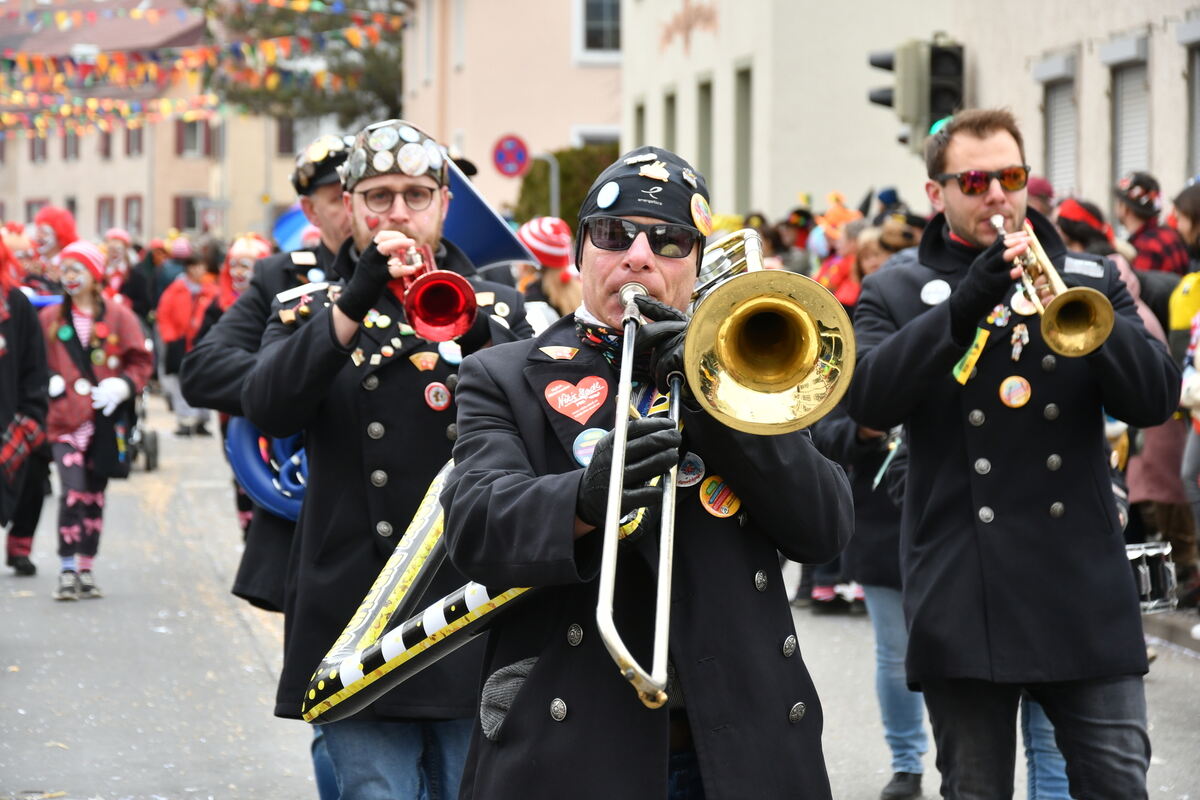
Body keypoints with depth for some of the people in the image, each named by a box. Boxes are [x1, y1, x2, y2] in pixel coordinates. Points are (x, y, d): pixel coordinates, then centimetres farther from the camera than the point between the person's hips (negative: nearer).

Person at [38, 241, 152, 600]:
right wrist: (49, 383, -4)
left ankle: (86, 568, 17)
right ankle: (67, 570, -12)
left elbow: (140, 362, 5)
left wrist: (123, 386, -10)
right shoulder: (50, 319, 8)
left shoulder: (118, 317, 4)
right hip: (66, 419, -1)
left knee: (94, 495, 8)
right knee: (73, 491, -15)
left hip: (105, 419, 1)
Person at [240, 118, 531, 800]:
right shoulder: (311, 314, 10)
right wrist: (353, 307, -22)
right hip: (356, 630, -1)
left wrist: (476, 340, -21)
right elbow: (268, 409, -10)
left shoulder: (496, 309, 13)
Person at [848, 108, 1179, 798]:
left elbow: (1156, 398, -1)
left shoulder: (1089, 280, 12)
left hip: (1085, 595, 1)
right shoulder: (897, 293, 7)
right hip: (965, 605, -1)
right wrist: (965, 304, -22)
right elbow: (869, 399, -11)